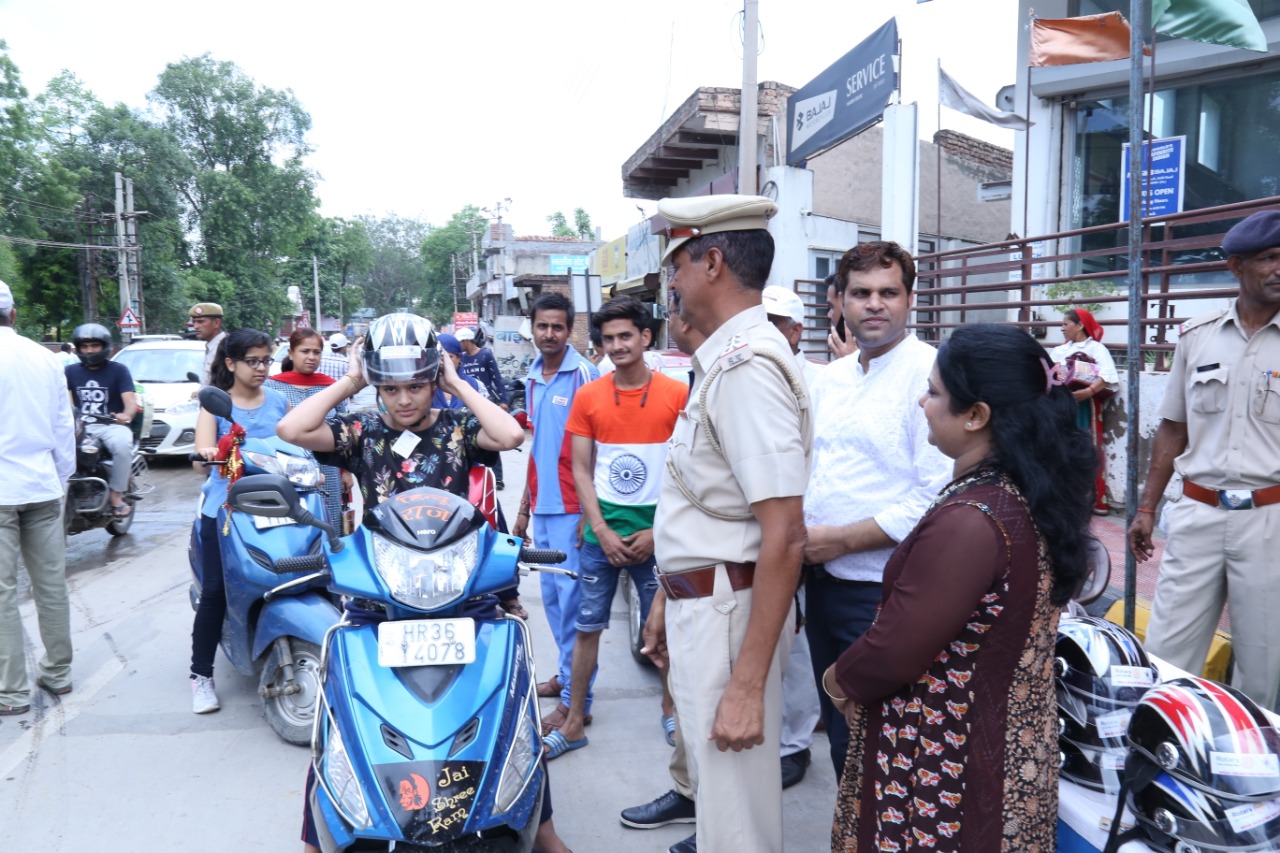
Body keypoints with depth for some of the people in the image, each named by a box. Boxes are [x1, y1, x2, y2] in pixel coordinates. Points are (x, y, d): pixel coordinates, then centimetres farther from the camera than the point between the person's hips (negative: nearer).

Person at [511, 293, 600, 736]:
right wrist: (524, 508, 21)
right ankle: (565, 672, 31)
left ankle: (575, 700, 3)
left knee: (572, 599, -5)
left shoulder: (584, 374, -9)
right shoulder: (533, 377, 14)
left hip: (572, 507, -8)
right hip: (543, 507, 8)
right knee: (552, 595, 16)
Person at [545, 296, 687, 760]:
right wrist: (602, 531, -6)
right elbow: (581, 470, 3)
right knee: (587, 627, 8)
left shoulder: (678, 395, -4)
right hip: (602, 531, 2)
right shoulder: (587, 396, 1)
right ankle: (574, 723, 21)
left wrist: (658, 531, -8)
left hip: (657, 532, -2)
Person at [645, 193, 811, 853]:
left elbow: (784, 537, -25)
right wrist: (669, 594, 22)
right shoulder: (723, 359, 10)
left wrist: (748, 684, -24)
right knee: (711, 770, 26)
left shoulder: (747, 365, -21)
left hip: (728, 608, -9)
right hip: (698, 599, 10)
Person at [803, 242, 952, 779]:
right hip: (823, 582, 7)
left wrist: (841, 539, -18)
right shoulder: (830, 379, 11)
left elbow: (938, 498, -21)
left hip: (882, 593, -7)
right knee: (840, 729, 21)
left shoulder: (930, 374, -13)